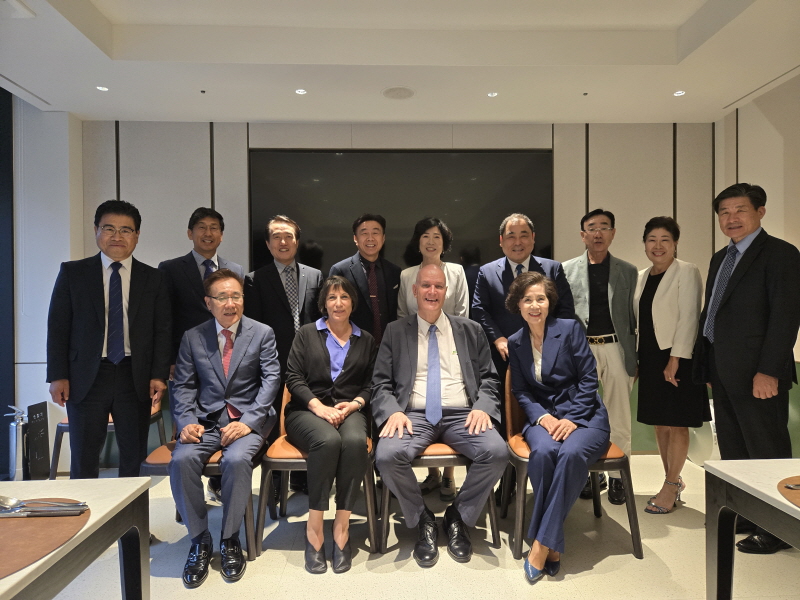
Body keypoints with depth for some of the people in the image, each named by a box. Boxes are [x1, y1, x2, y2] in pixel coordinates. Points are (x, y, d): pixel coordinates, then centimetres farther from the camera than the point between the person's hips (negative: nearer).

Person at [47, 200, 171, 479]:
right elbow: (57, 327, 3)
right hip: (86, 377, 0)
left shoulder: (153, 278, 6)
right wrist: (57, 376, -4)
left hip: (135, 378, 1)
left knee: (134, 458, 8)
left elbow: (162, 330, 3)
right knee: (84, 460, 6)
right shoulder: (72, 272, 5)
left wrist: (159, 375, -5)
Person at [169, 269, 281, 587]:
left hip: (247, 419, -2)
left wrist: (248, 421, -16)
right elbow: (183, 385, 7)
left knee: (236, 460, -31)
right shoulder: (193, 337, 9)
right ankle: (199, 540, -5)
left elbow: (270, 380, -4)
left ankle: (230, 540, -7)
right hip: (206, 418, 3)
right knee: (181, 460, -26)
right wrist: (185, 422, -11)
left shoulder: (262, 334, 3)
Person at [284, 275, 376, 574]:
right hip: (307, 410, -1)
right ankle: (314, 526, -24)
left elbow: (371, 384, 11)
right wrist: (319, 406, -13)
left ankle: (342, 525, -25)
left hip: (349, 410, 1)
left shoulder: (366, 340, 17)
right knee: (328, 440, -35)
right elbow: (293, 377, 2)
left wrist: (354, 404, -10)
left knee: (355, 441, -34)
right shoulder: (307, 334, 12)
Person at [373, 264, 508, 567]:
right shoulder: (396, 331, 11)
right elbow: (381, 383, 7)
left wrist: (483, 407, -7)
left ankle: (458, 515, 1)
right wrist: (393, 411, -13)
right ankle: (422, 519, 0)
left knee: (498, 452, -28)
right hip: (414, 415, -1)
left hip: (462, 415, 1)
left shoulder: (471, 330, 15)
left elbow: (488, 378, 13)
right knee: (387, 456, -31)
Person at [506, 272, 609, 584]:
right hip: (542, 416, 2)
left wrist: (572, 419, -17)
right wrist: (542, 417, -12)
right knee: (543, 451, -33)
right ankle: (554, 545, -21)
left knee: (571, 453, -35)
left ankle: (542, 543, -27)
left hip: (583, 414, -2)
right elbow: (521, 391, 7)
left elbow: (589, 379, -5)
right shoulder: (516, 342, 7)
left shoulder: (570, 329, -3)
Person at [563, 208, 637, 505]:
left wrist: (635, 357, 3)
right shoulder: (566, 270, 6)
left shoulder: (628, 271, 8)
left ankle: (618, 476, 17)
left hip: (616, 347, 0)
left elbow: (634, 316, 7)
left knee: (619, 418, 4)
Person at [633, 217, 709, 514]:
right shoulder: (642, 277, 12)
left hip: (676, 358, -7)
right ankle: (674, 480, 27)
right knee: (659, 422, 13)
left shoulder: (686, 272, -7)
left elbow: (688, 318, -14)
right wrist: (637, 359, 10)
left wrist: (675, 359, -19)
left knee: (676, 423, 1)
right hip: (650, 356, 7)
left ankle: (670, 486, 11)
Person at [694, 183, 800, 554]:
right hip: (723, 371, 8)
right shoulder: (720, 258, 16)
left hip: (756, 374, -8)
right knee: (732, 449, 16)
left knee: (767, 451, 3)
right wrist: (705, 363, 11)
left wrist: (769, 371, -21)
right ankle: (743, 515, 30)